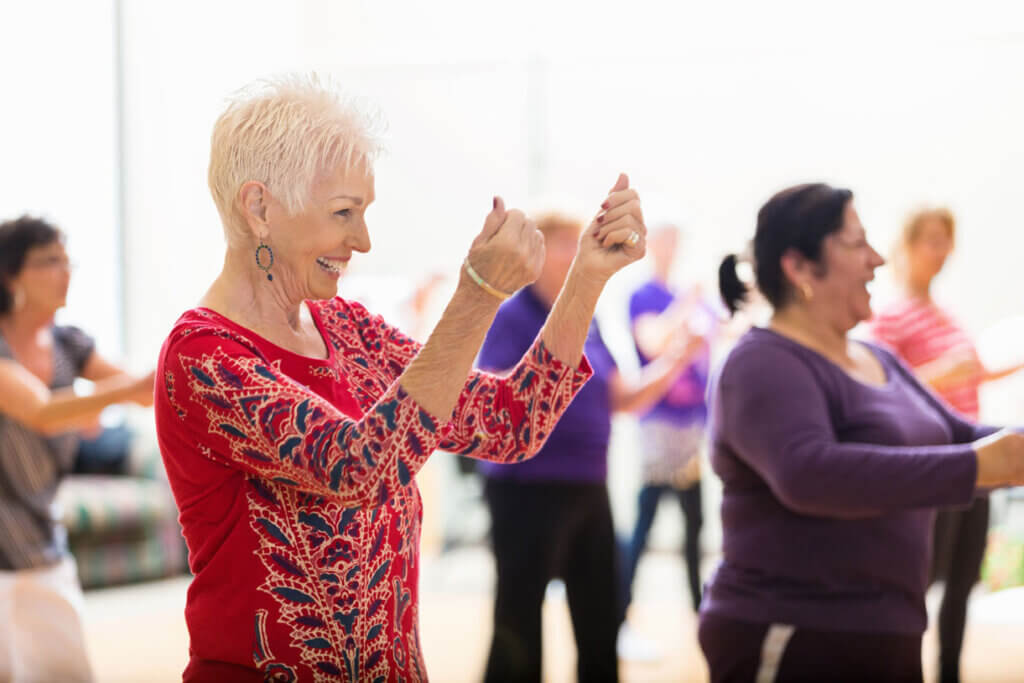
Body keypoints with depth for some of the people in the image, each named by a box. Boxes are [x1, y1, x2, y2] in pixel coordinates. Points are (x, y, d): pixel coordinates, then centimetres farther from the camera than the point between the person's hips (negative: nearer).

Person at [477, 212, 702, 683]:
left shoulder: (585, 323, 12)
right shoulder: (512, 317, -10)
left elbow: (622, 398, 16)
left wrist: (677, 359, 6)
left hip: (588, 490, 8)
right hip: (528, 489, -7)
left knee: (600, 627, 12)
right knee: (519, 629, -3)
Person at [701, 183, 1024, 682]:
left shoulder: (877, 361, 13)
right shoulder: (764, 366, -15)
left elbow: (960, 439, 17)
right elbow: (809, 474, -31)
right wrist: (976, 468, -33)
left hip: (883, 640, 9)